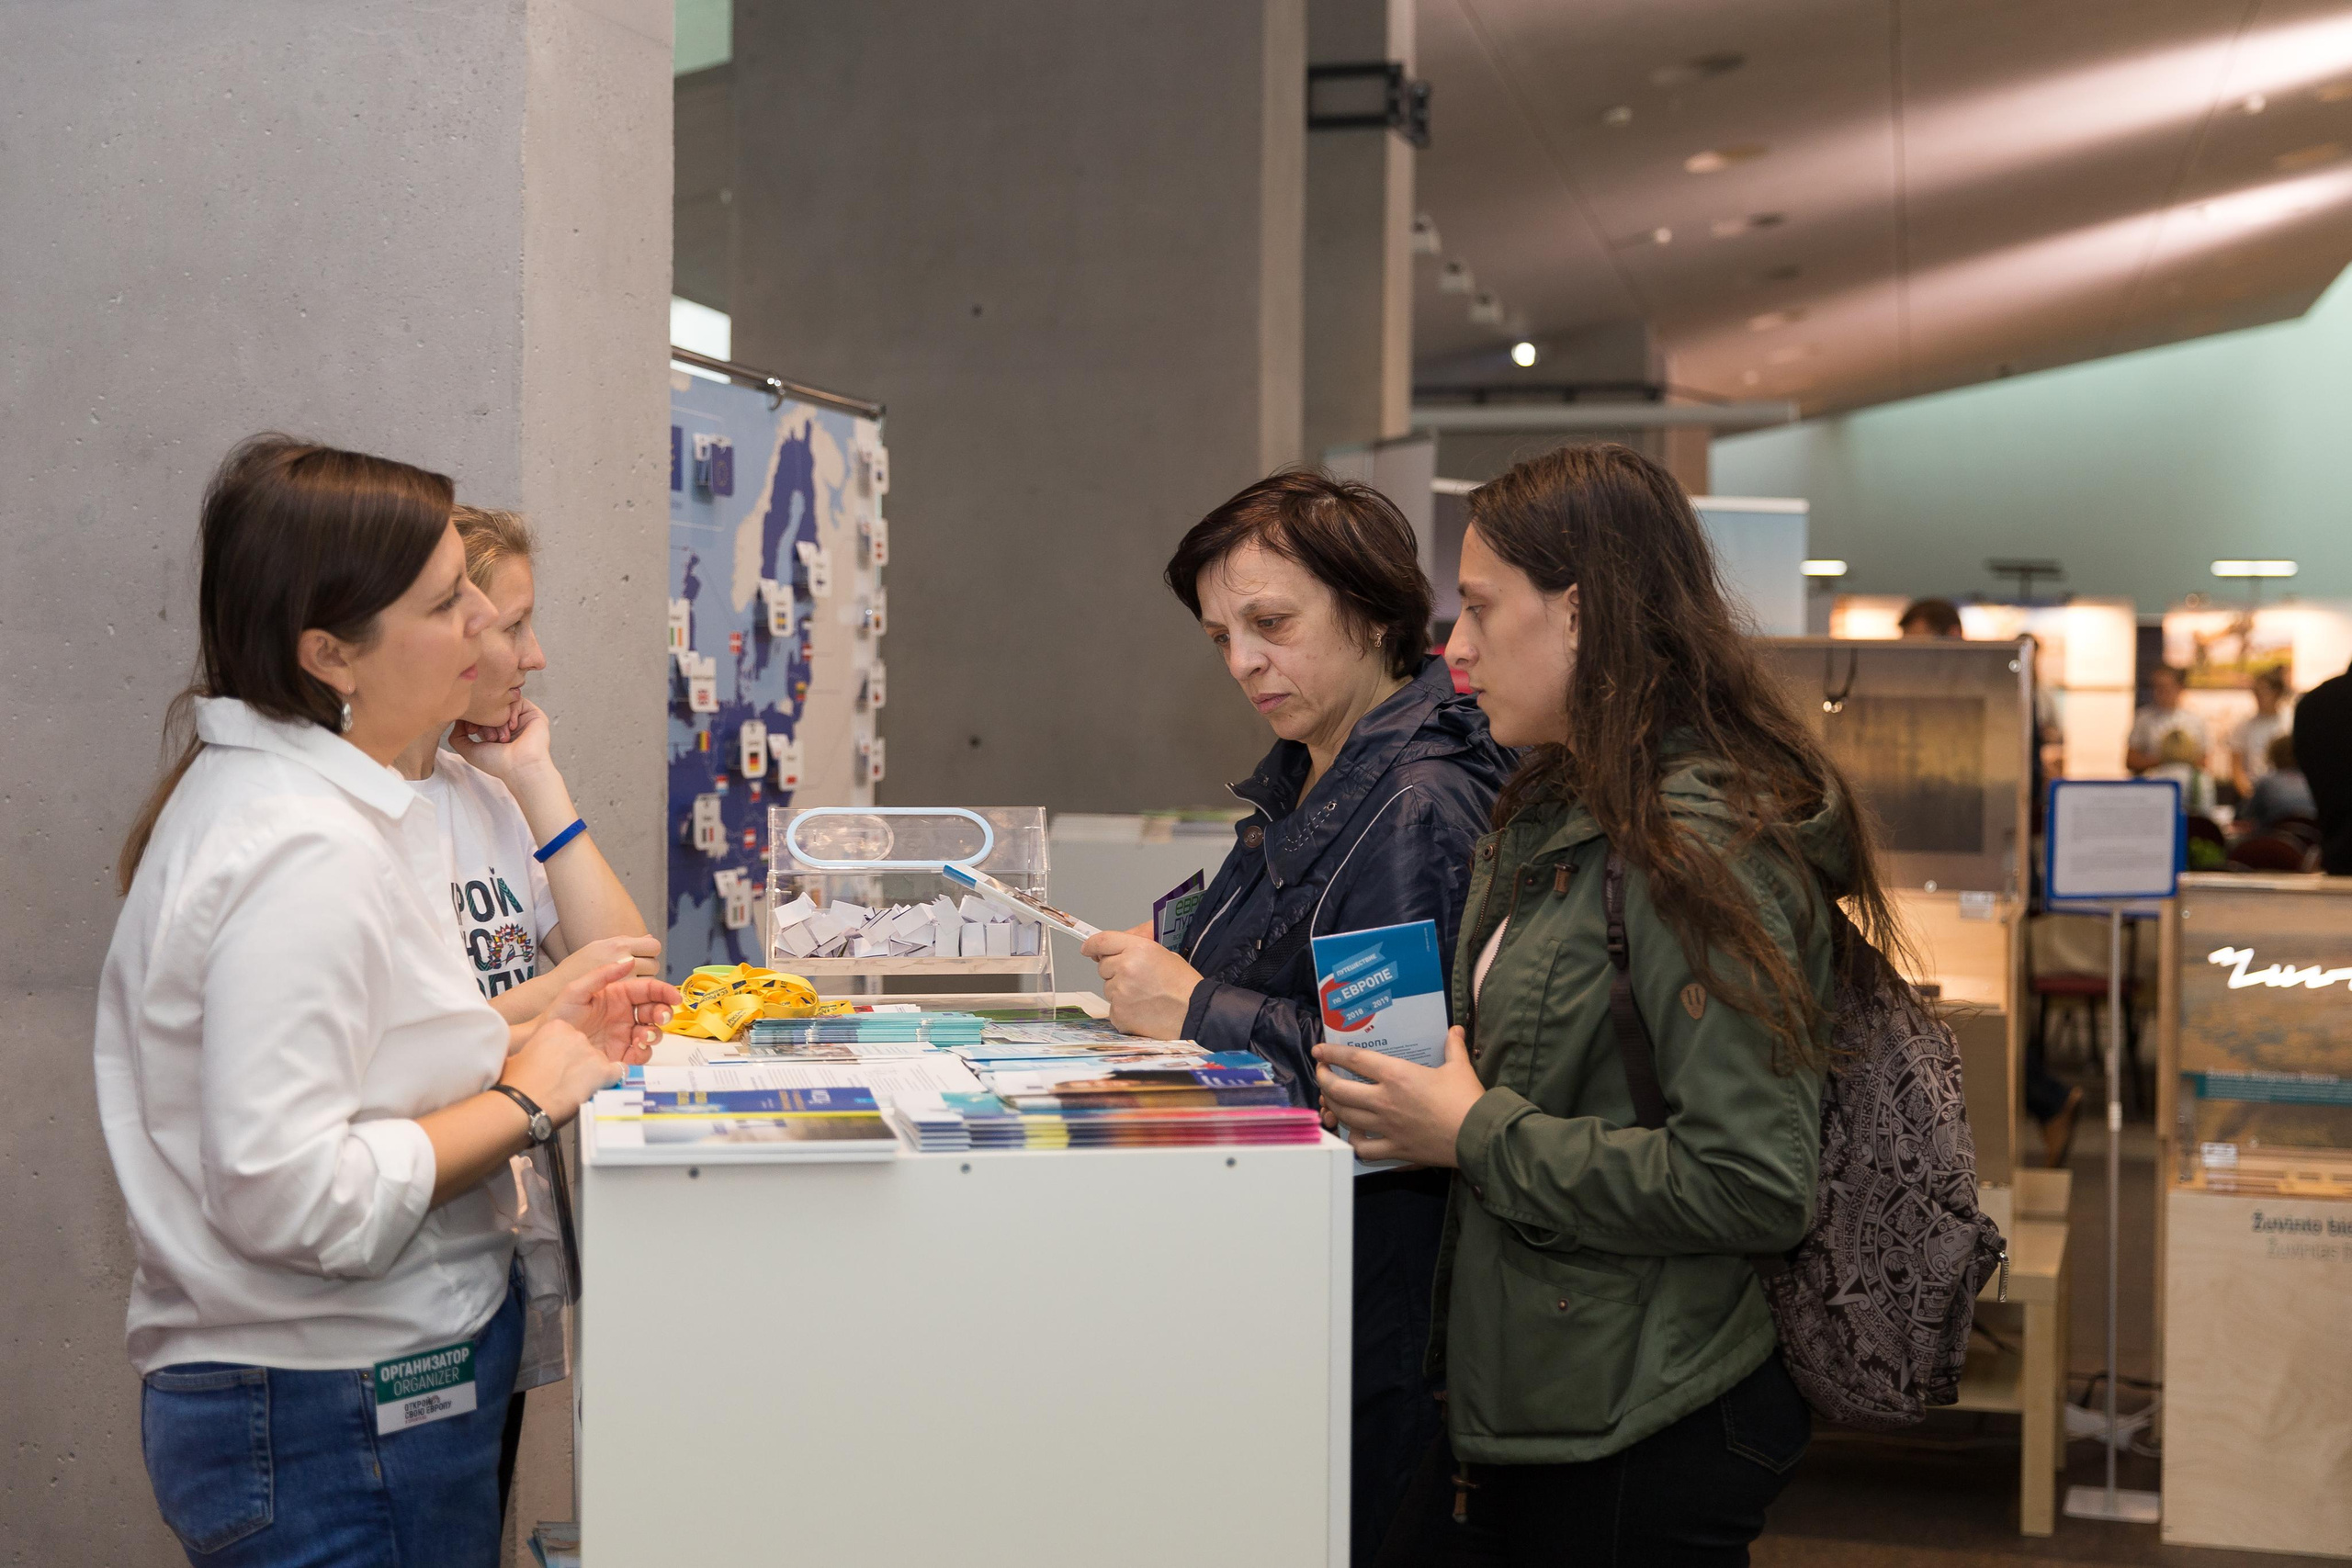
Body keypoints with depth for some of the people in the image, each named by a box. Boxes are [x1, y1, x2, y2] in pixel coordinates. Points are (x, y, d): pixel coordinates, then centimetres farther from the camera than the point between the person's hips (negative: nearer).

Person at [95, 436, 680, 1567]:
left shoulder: (247, 788, 9)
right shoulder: (310, 854, -22)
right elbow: (289, 1192, -28)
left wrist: (525, 1038, 7)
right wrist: (523, 1100, -17)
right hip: (337, 1425, -10)